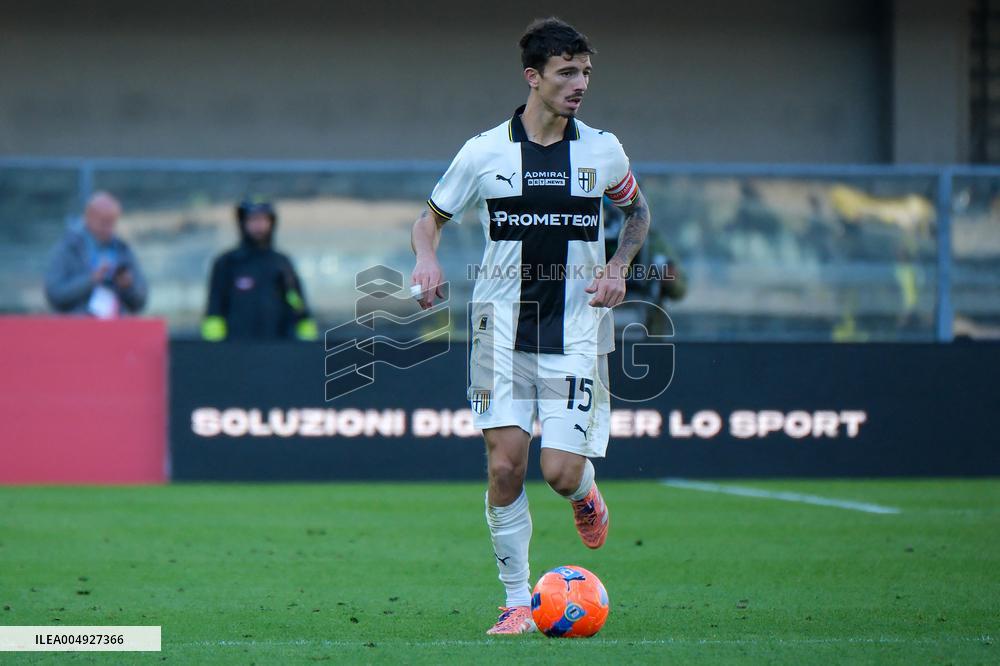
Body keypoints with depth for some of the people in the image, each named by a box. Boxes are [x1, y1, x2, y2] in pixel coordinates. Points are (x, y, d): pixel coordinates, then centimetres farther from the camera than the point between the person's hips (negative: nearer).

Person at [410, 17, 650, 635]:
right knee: (505, 464, -9)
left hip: (576, 327, 0)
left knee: (561, 472, -9)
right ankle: (518, 602, 4)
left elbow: (637, 212, 21)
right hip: (504, 325, 0)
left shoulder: (602, 150, 2)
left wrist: (618, 267, 3)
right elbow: (430, 218, 12)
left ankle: (587, 495, 30)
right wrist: (428, 257, -10)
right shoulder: (485, 152, -1)